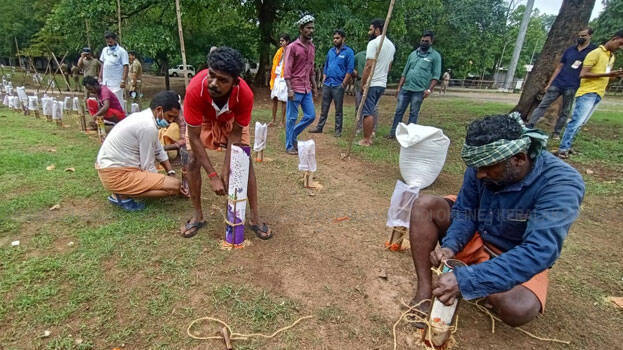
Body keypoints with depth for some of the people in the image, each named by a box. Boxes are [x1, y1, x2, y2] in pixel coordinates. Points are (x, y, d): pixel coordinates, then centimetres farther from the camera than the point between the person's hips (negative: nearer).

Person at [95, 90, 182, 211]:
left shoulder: (144, 116, 7)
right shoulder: (148, 127, -22)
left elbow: (159, 151, 15)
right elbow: (148, 166, -16)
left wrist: (171, 173, 9)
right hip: (116, 175, -10)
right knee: (175, 186, -19)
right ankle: (123, 196, -7)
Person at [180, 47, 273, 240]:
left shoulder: (245, 94, -39)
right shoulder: (195, 90, -41)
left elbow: (235, 134, -25)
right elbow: (194, 137, -32)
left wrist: (226, 173, -27)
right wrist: (213, 176, -34)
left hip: (231, 120, 0)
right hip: (203, 120, 0)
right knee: (194, 160, -11)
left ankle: (255, 217, 2)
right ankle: (197, 216, 7)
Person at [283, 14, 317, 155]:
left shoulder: (312, 47, 13)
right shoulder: (292, 47, -7)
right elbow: (287, 71, -11)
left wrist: (314, 87, 16)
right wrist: (290, 89, -19)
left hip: (307, 89, 7)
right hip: (295, 89, -7)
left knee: (311, 116, 8)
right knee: (291, 118, 1)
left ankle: (293, 135, 27)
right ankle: (289, 146, 12)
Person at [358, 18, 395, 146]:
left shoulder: (373, 43, -12)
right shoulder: (391, 45, 15)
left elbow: (369, 66, -18)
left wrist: (363, 83, -14)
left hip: (371, 84, -9)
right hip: (382, 84, 9)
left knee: (367, 113, -3)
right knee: (371, 111, 17)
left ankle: (366, 140, 2)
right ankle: (369, 137, 21)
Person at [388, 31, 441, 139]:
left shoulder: (435, 56, 2)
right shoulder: (413, 53, 15)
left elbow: (436, 75, -2)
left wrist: (429, 89, -13)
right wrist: (399, 87, 10)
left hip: (419, 90, -4)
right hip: (405, 88, 4)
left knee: (413, 113, 2)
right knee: (399, 111, 3)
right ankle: (393, 132, 9)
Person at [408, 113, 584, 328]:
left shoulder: (561, 183, -28)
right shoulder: (481, 166, -16)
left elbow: (539, 252, -37)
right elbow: (465, 212, -6)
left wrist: (466, 280, -45)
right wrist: (450, 246, -27)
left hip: (520, 261, -3)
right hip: (476, 237, 4)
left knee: (519, 309, -35)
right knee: (425, 205, -16)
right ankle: (425, 291, -21)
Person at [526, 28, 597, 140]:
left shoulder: (594, 51, 4)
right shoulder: (570, 50, 12)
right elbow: (559, 67, 13)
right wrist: (549, 83, 7)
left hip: (573, 87, -2)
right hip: (557, 83, 2)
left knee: (565, 112, 4)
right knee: (542, 105, -7)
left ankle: (556, 133, 11)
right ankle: (529, 126, -10)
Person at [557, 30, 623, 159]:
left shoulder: (612, 57, 20)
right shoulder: (595, 53, -6)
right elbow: (583, 74, -15)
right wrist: (607, 74, -18)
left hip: (598, 94, 9)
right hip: (587, 93, -9)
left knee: (581, 122, 7)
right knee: (577, 121, -15)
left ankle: (567, 145, 11)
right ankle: (563, 149, -16)